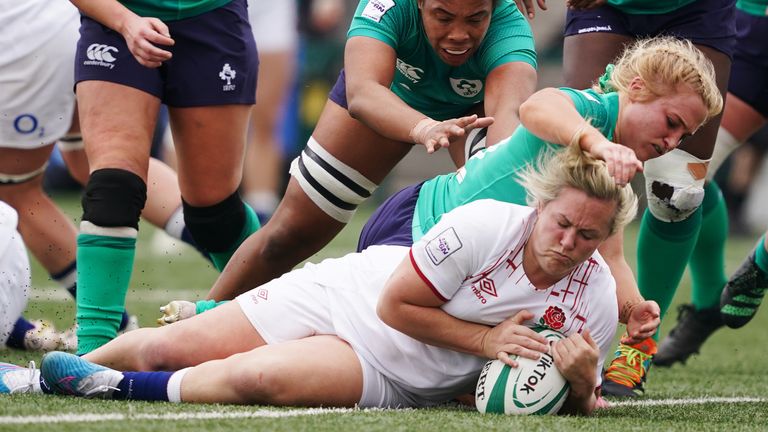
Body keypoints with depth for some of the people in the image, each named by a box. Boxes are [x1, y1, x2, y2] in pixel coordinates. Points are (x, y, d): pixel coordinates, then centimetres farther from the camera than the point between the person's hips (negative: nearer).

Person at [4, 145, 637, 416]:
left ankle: (119, 387, -6)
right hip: (352, 294, 0)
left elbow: (577, 405, -1)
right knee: (168, 348, -2)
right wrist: (485, 339, -19)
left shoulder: (596, 297, -12)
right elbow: (395, 303, -14)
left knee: (255, 378, -29)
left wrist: (582, 384, -24)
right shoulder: (486, 225, -21)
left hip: (394, 379, 0)